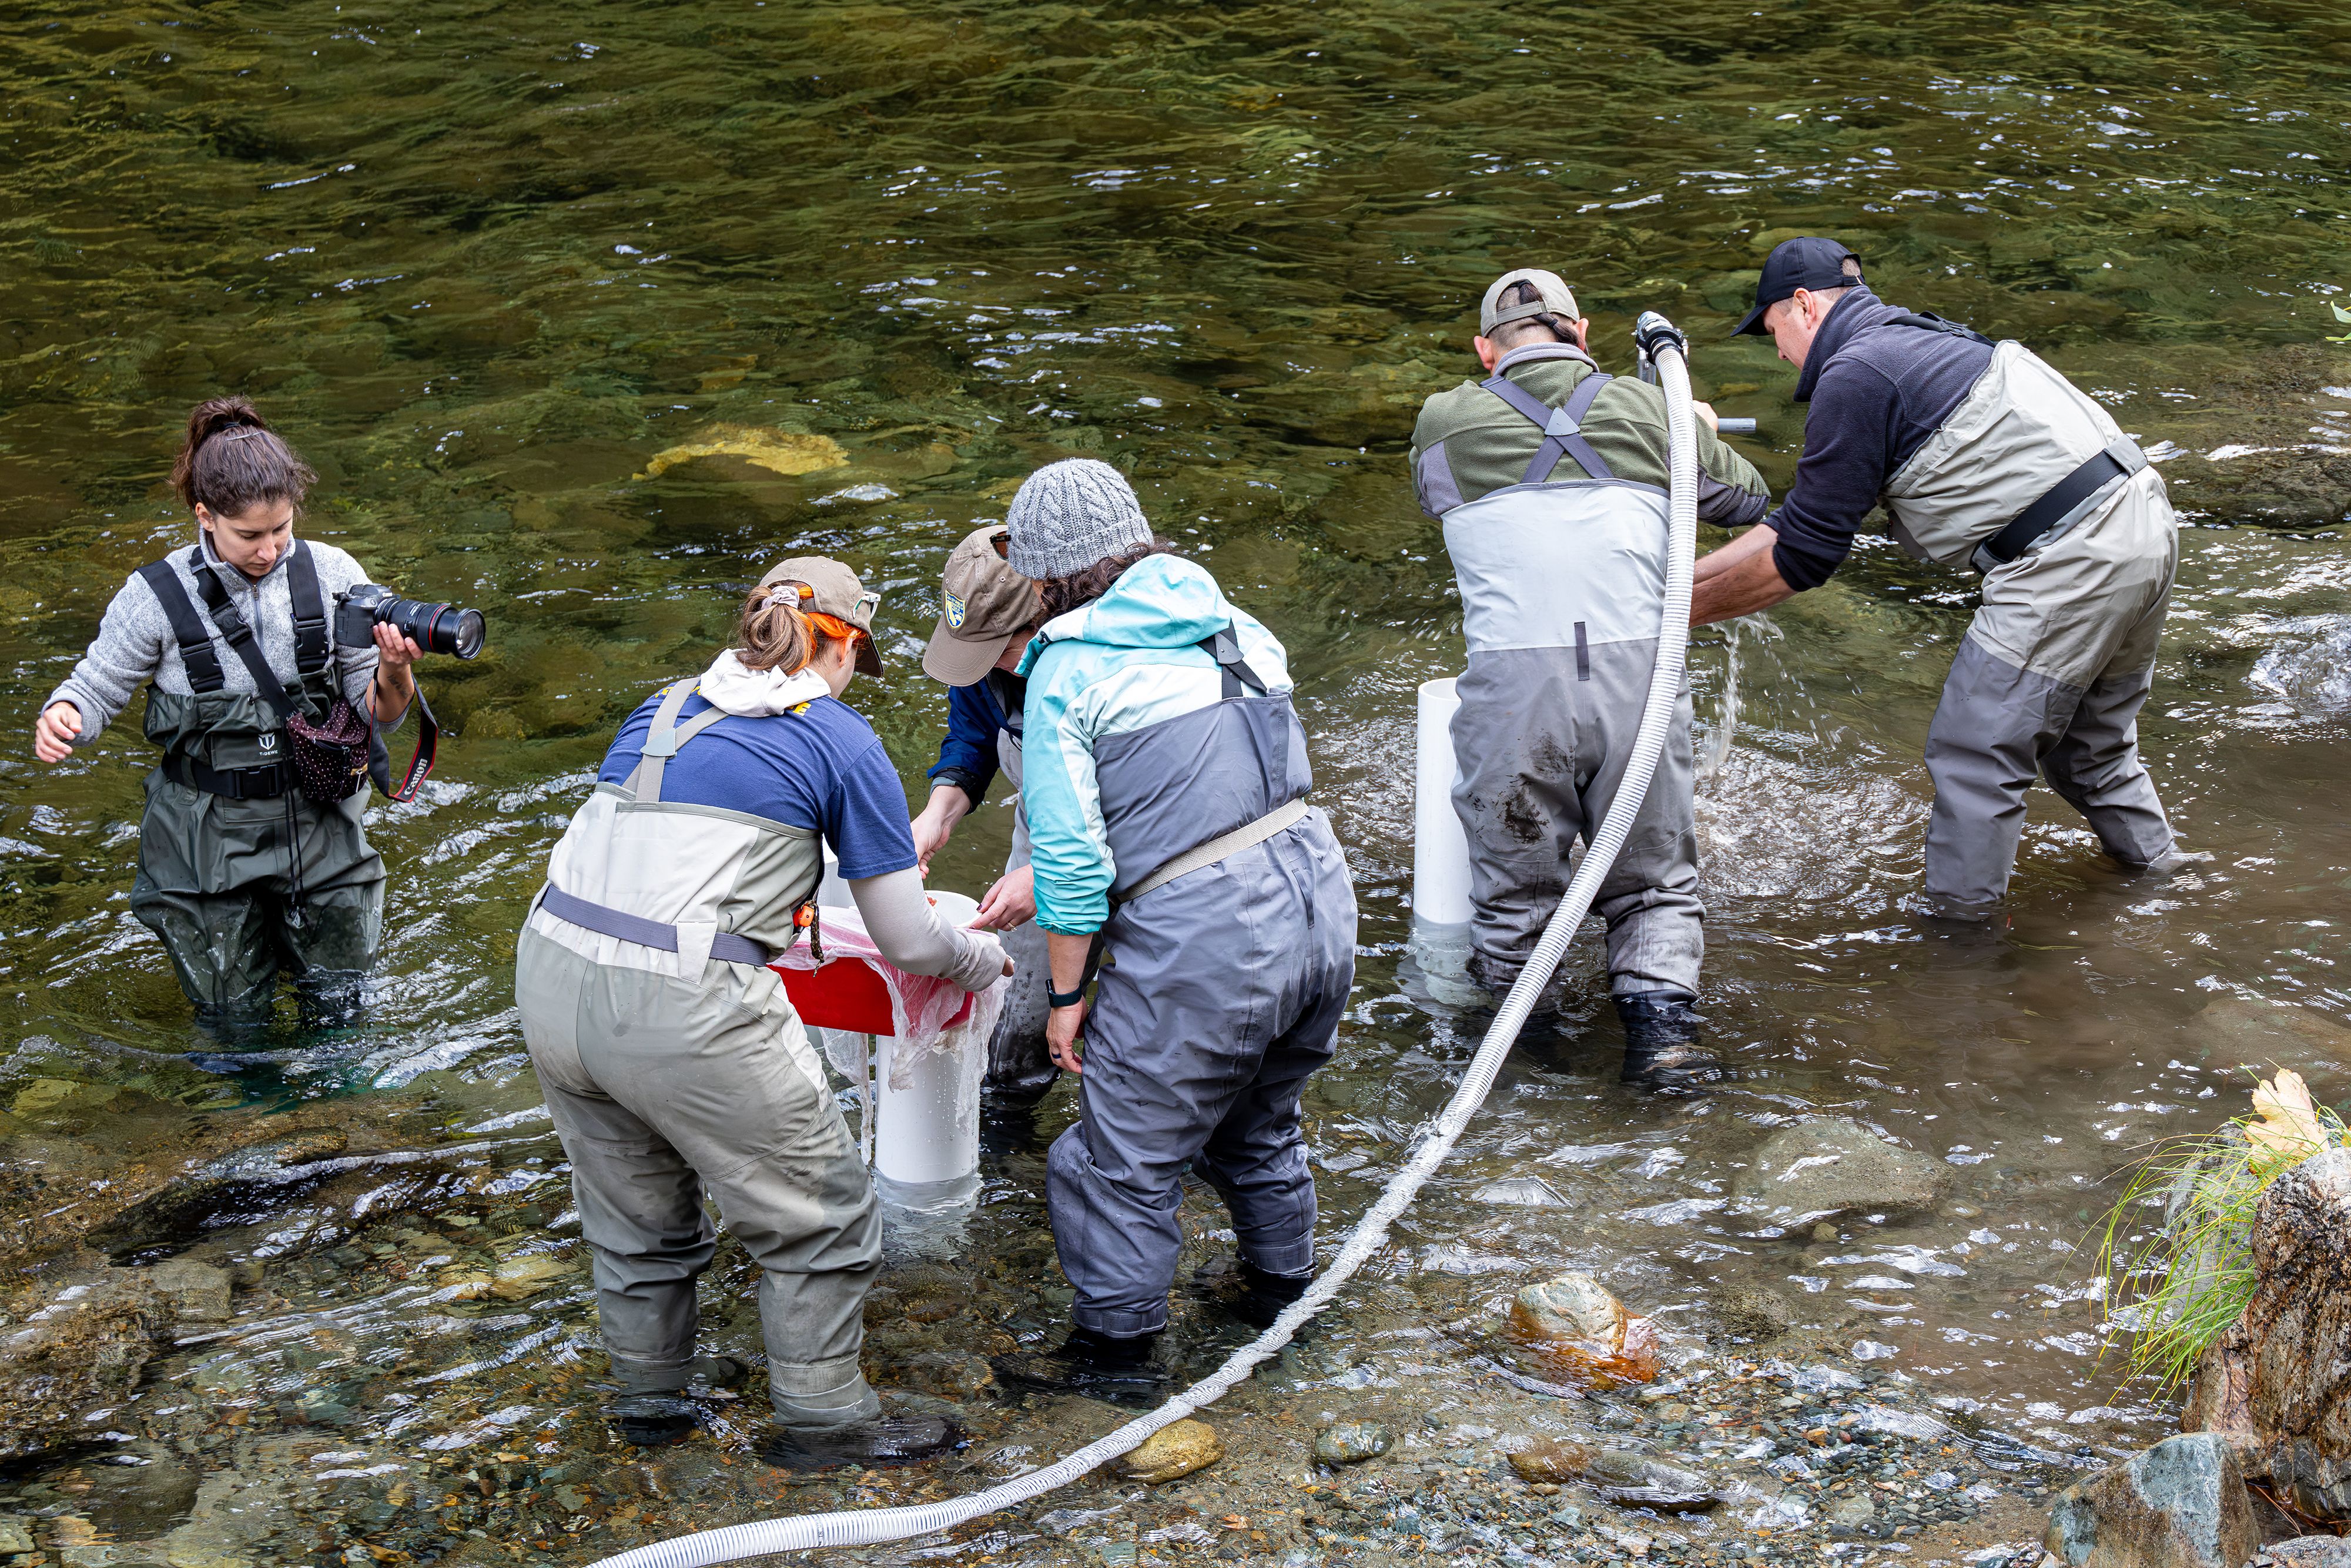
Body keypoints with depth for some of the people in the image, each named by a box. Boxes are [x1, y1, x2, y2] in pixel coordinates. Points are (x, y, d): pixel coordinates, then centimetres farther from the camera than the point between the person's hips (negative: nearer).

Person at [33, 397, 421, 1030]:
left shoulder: (333, 576, -10)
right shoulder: (155, 597, -15)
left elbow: (380, 715, -5)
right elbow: (96, 687, -4)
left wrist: (393, 673, -28)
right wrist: (60, 719, -27)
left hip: (320, 827, 2)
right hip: (207, 838, -1)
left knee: (340, 1008, 15)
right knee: (235, 1022, 14)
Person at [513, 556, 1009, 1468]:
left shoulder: (661, 711, 19)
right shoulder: (842, 744, 3)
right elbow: (908, 945, 5)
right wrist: (981, 958, 26)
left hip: (552, 976, 7)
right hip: (684, 1011, -7)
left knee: (636, 1209, 28)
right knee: (818, 1217, 14)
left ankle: (651, 1391, 45)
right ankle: (823, 1419, 25)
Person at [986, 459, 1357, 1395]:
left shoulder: (1067, 671, -6)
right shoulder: (1234, 628, 13)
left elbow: (1071, 855, -11)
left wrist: (1066, 993, 2)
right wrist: (1037, 886, 28)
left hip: (1203, 941, -7)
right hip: (1320, 896, 7)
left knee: (1128, 1155, 10)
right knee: (1259, 1122, 29)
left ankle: (1114, 1347, 22)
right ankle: (1281, 1289, 45)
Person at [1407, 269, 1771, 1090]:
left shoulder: (1443, 422, 11)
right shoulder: (1652, 412, 14)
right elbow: (1748, 502, 30)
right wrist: (1704, 438, 50)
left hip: (1513, 677, -1)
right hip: (1639, 671, 1)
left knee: (1515, 890, 15)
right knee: (1655, 884, 13)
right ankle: (1661, 1019, -4)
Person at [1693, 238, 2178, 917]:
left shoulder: (1854, 376, -10)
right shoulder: (1908, 341, 21)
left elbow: (1804, 554, -8)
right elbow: (1802, 519, 21)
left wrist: (1685, 610, 2)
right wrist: (1682, 574, 19)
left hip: (2072, 564, -10)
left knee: (1973, 757, 0)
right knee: (2088, 746, 26)